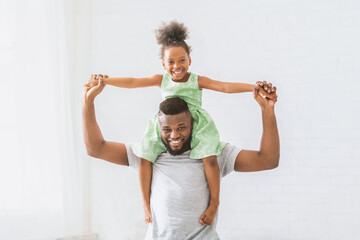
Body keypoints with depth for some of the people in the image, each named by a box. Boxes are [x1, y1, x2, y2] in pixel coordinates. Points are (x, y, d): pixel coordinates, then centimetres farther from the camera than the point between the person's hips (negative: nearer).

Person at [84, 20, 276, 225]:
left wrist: (253, 87, -18)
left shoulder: (197, 81, 4)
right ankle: (147, 204, -2)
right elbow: (133, 82, 5)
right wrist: (103, 81, -2)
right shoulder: (161, 80, 10)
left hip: (196, 126, -2)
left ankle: (214, 202, -8)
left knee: (210, 158, -26)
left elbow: (225, 87, -5)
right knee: (144, 157, -16)